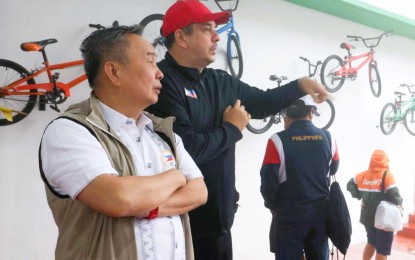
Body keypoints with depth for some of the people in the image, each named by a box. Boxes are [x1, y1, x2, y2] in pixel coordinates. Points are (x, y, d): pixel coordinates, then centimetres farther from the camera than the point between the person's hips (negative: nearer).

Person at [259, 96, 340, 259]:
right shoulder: (327, 138, 0)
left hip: (289, 215, -4)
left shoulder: (278, 141, -14)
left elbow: (268, 181, -12)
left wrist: (273, 206, 5)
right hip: (320, 212, 4)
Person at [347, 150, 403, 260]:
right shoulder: (387, 175, -14)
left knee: (371, 243, 24)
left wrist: (359, 196, 6)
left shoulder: (364, 174, 1)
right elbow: (394, 194, -21)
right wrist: (399, 203, -2)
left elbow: (350, 185, 7)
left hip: (367, 216, 6)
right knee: (382, 249, 6)